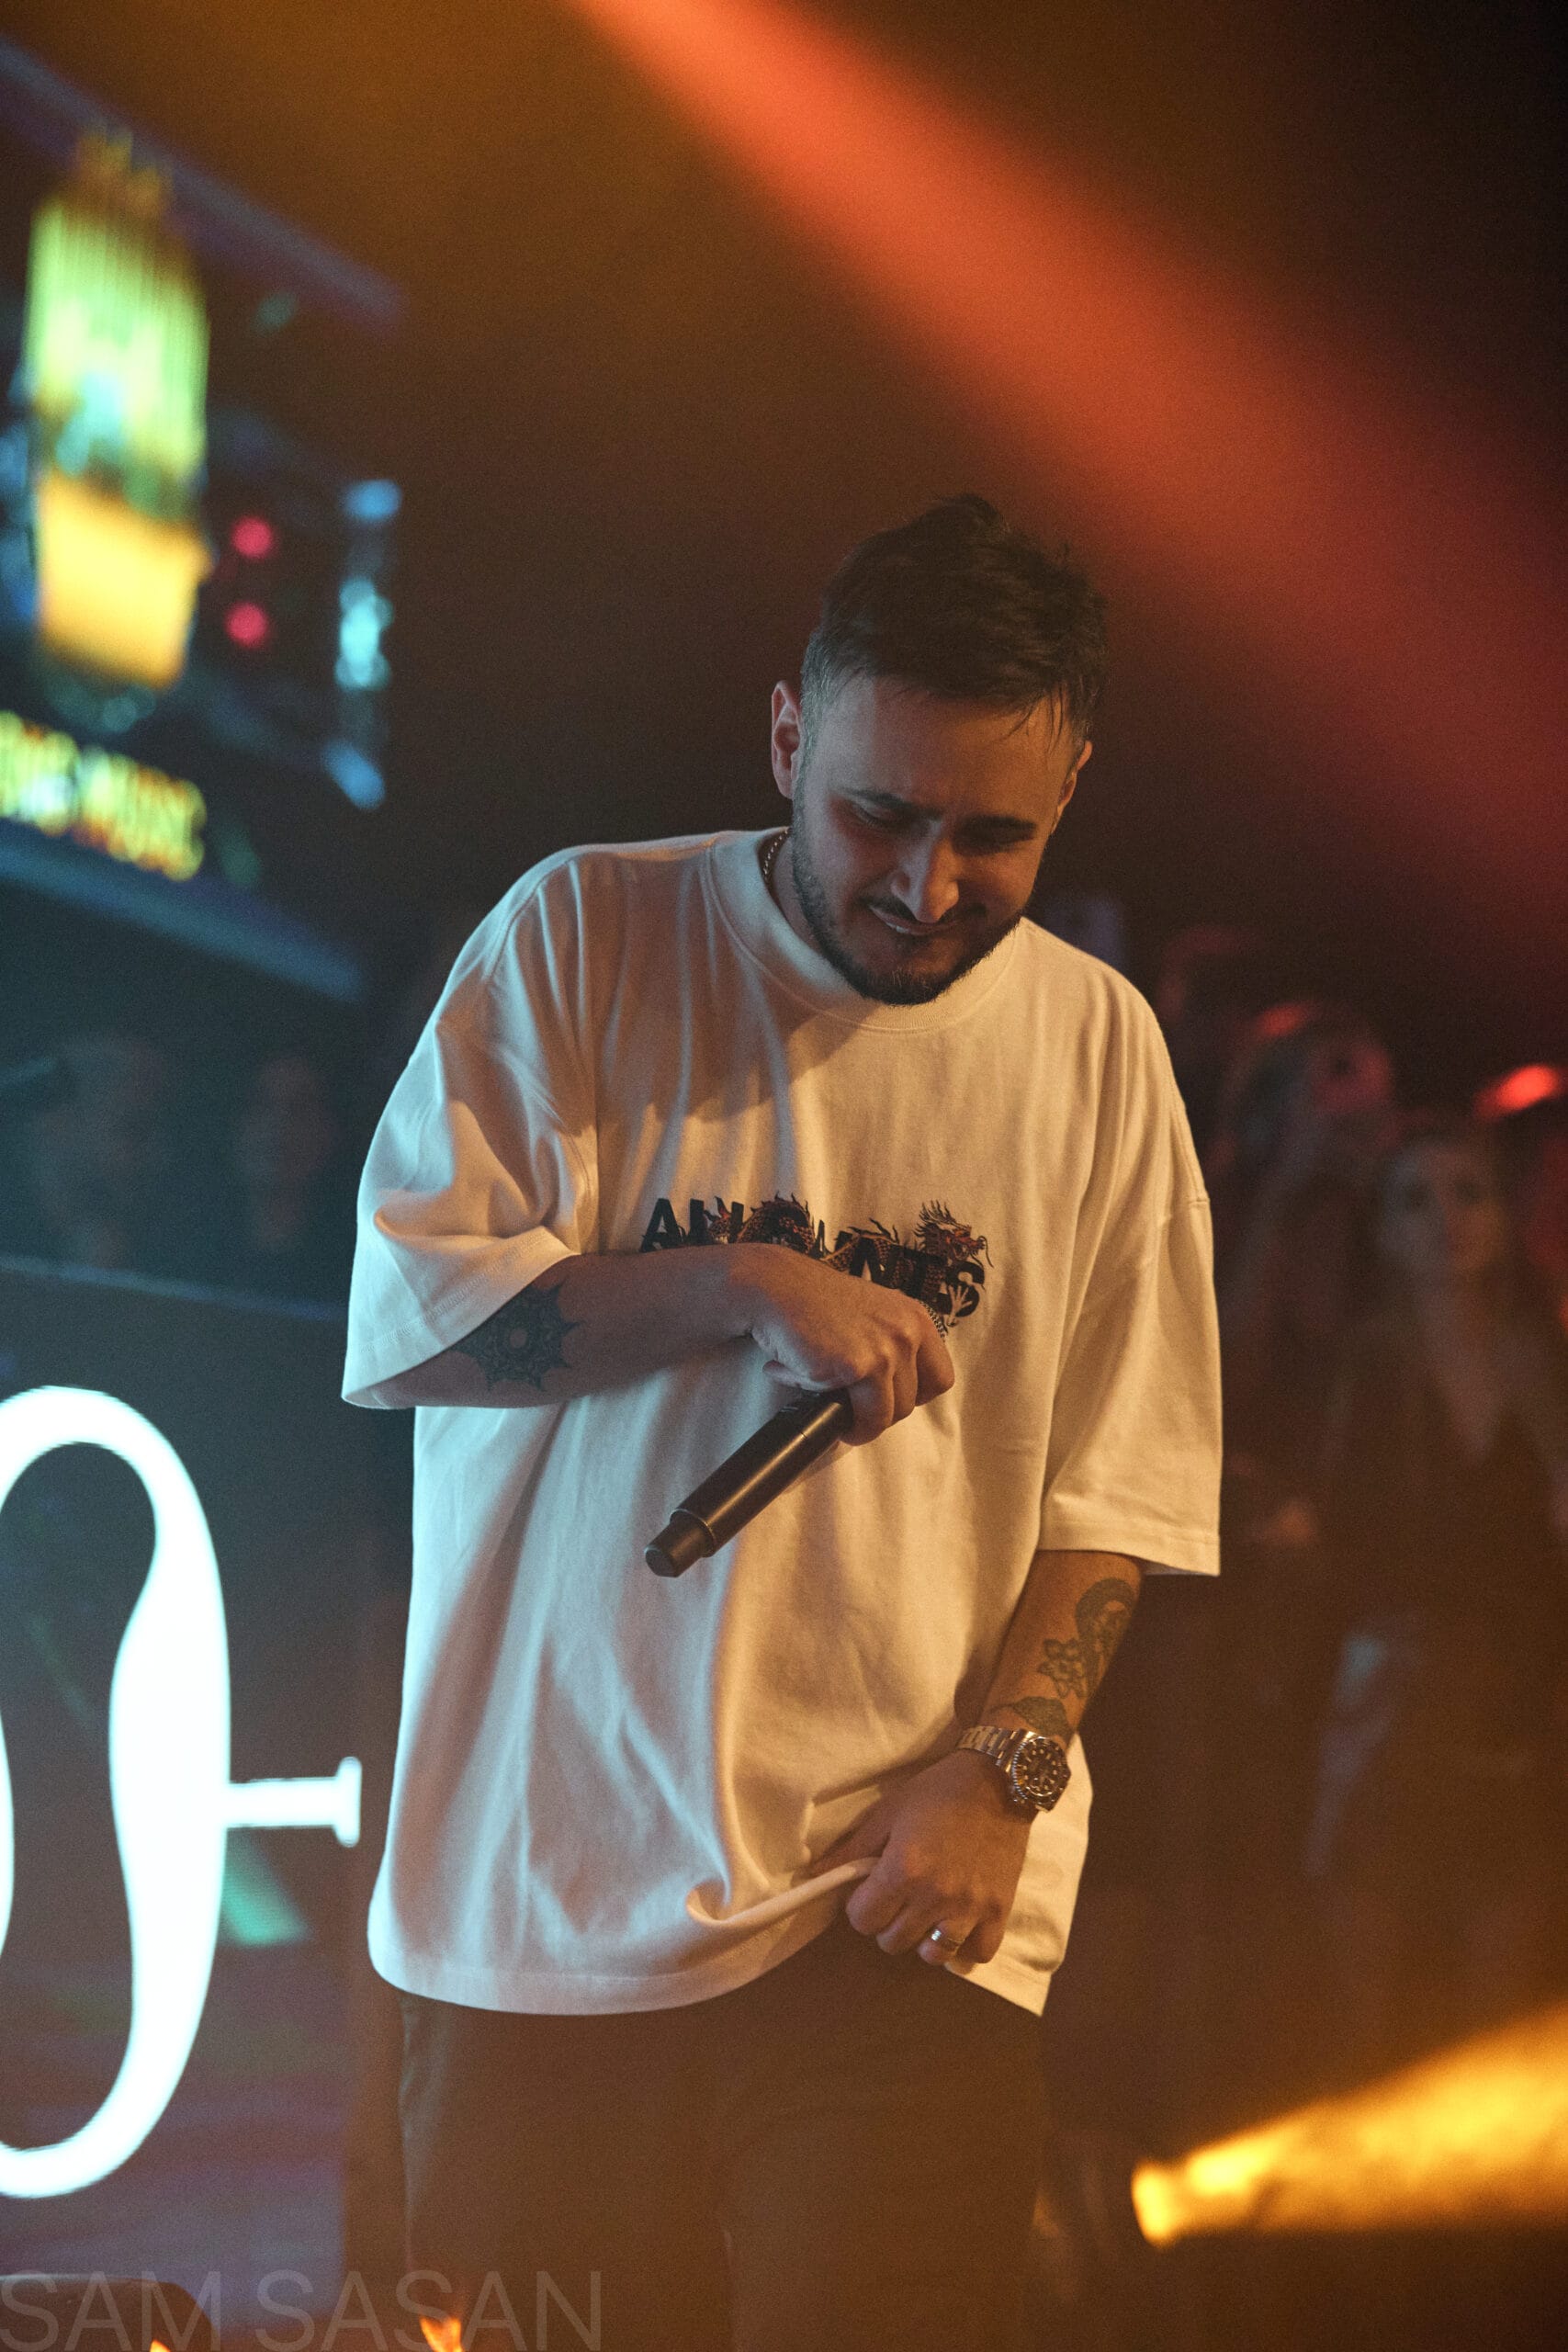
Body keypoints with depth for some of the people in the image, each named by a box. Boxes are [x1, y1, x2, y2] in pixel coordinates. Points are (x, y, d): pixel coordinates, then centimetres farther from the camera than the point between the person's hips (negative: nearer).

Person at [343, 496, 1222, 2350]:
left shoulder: (1096, 1046, 7)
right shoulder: (579, 937, 3)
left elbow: (1120, 1485, 5)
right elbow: (406, 1311, -4)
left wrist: (999, 1766, -9)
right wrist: (745, 1285, -14)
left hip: (896, 1905, 1)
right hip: (533, 1897, 0)